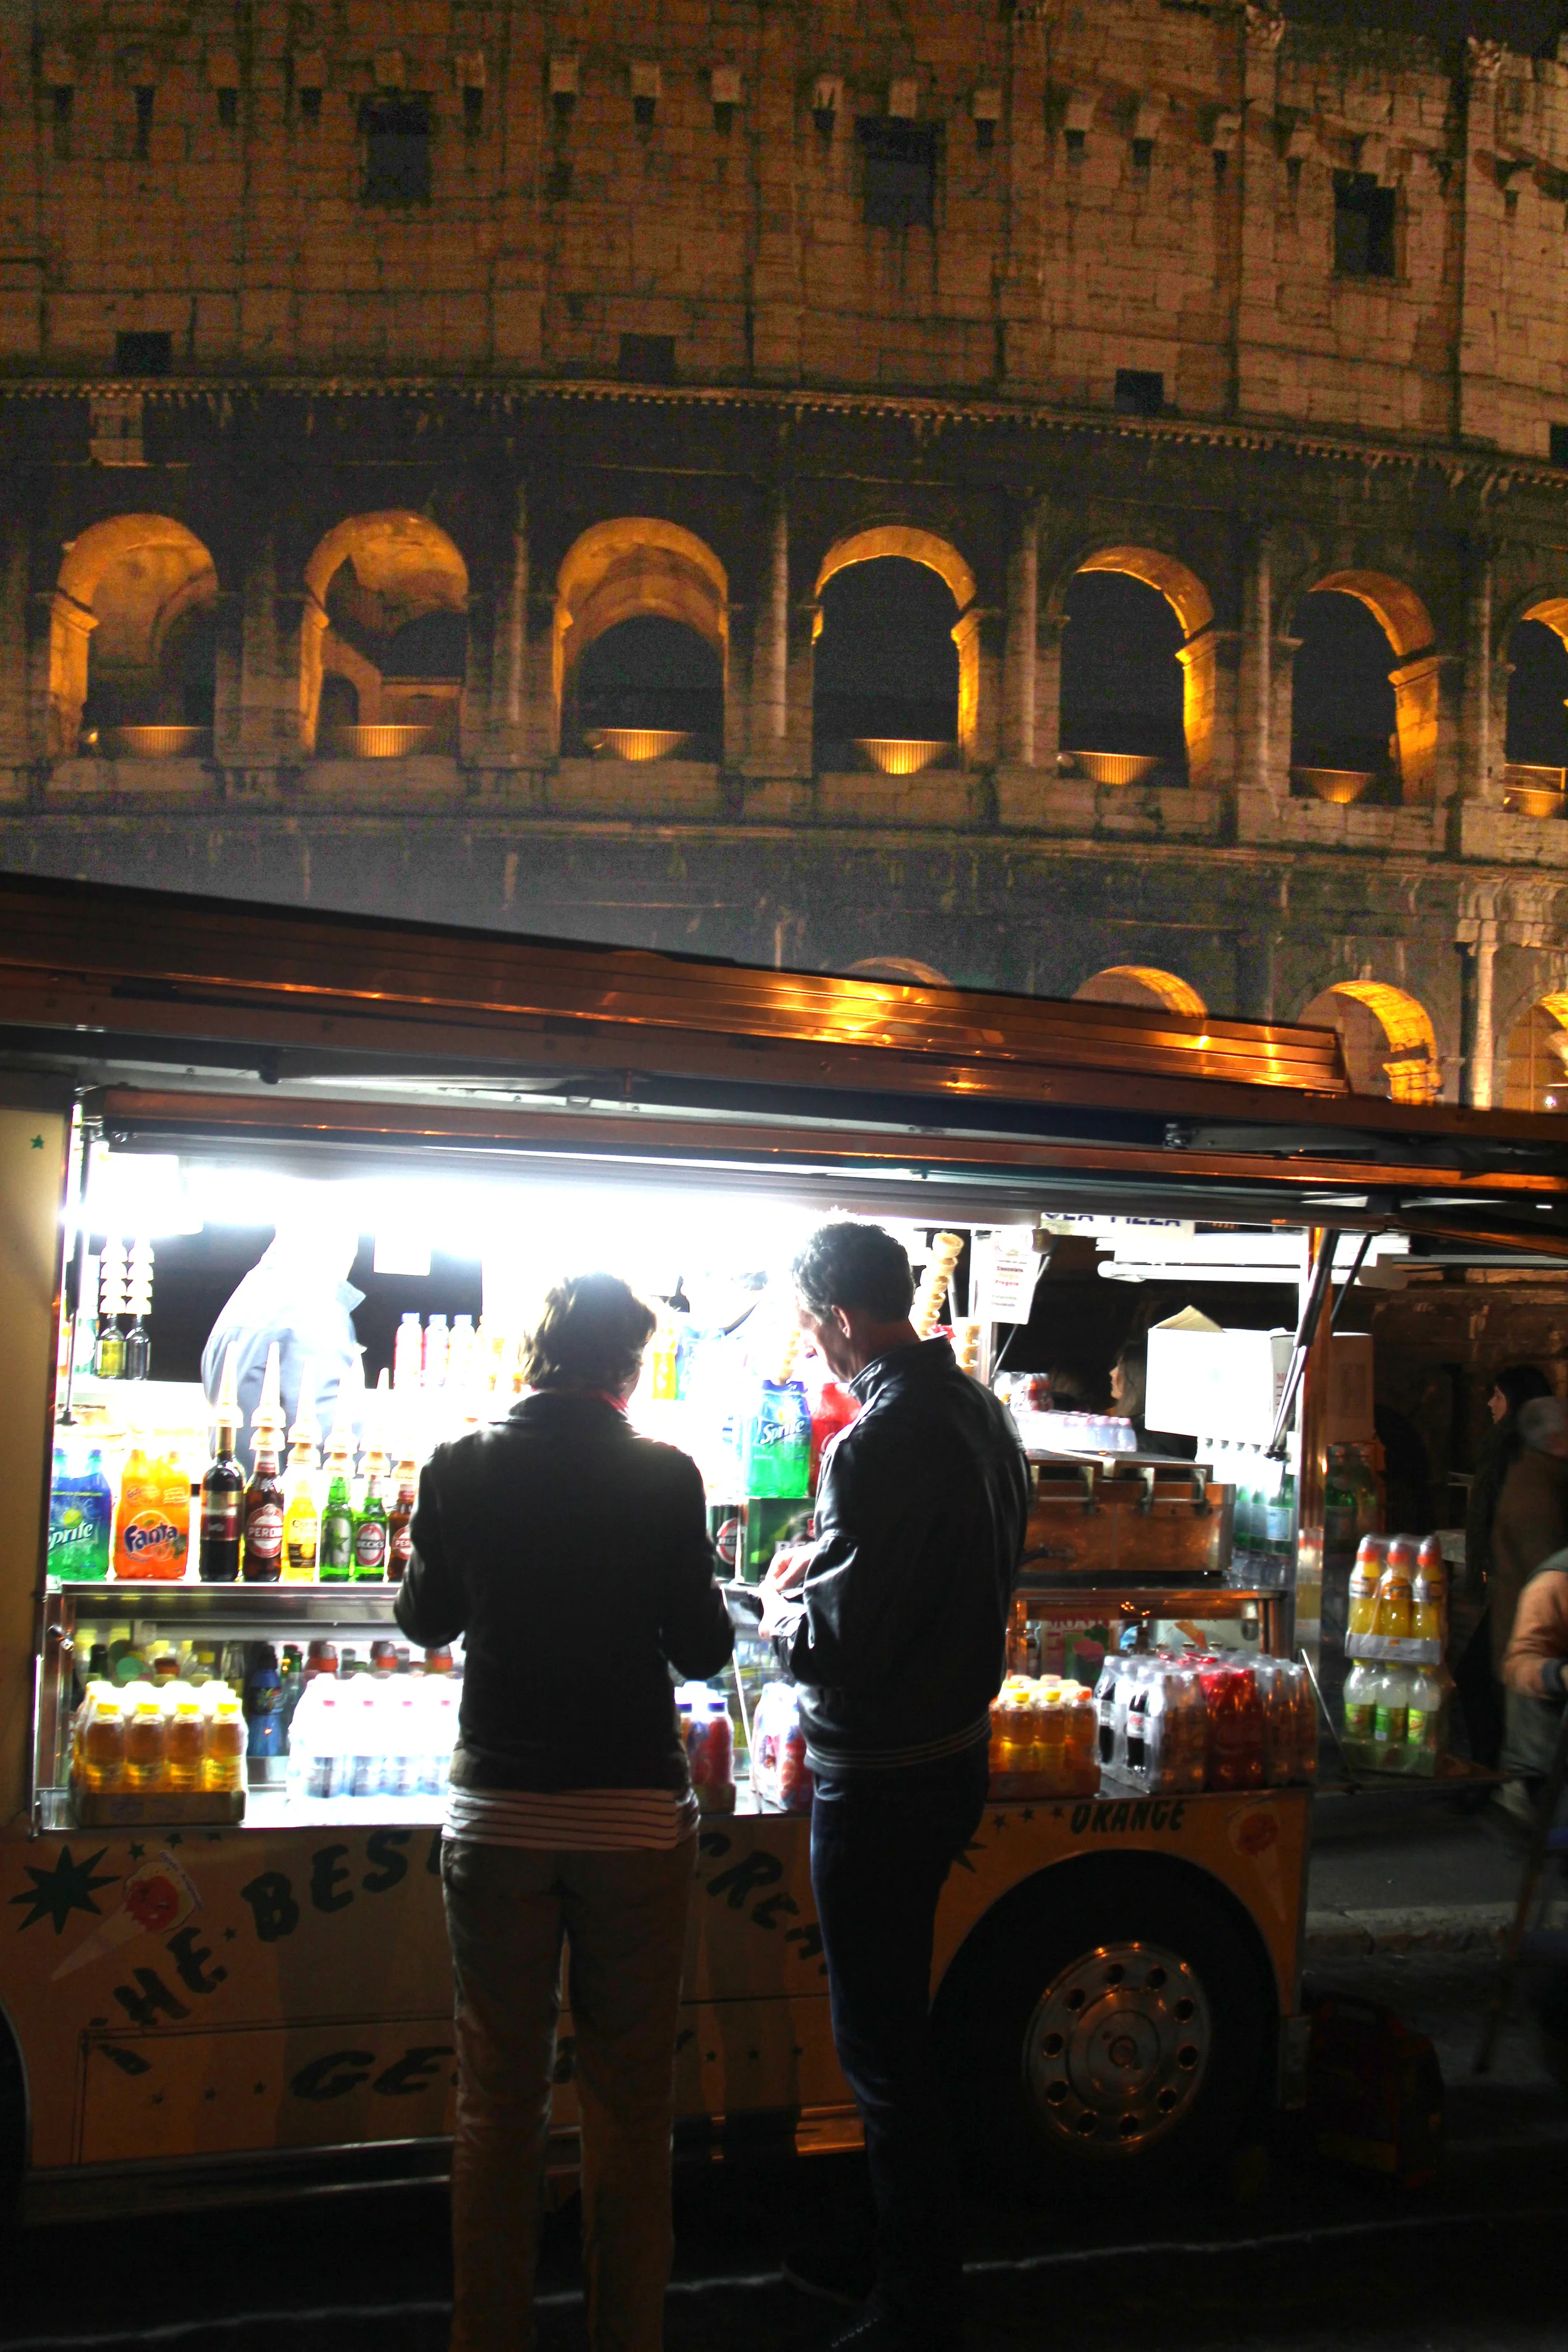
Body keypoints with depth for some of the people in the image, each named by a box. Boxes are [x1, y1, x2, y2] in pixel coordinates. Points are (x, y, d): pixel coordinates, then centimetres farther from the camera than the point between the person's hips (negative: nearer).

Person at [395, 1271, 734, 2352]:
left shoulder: (461, 1468, -5)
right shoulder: (663, 1476, -12)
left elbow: (426, 1619, 9)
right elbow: (702, 1647, -6)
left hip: (497, 1816, 2)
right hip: (635, 1816, -1)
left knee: (499, 2097, 13)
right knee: (629, 2100, 11)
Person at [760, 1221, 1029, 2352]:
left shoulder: (880, 1441, -24)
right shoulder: (980, 1410, 6)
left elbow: (838, 1645, -25)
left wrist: (782, 1603, -5)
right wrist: (823, 1575, 13)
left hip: (884, 1782, -10)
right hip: (957, 1748, 10)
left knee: (882, 2044, 4)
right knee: (895, 2025, 23)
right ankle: (893, 2250, 39)